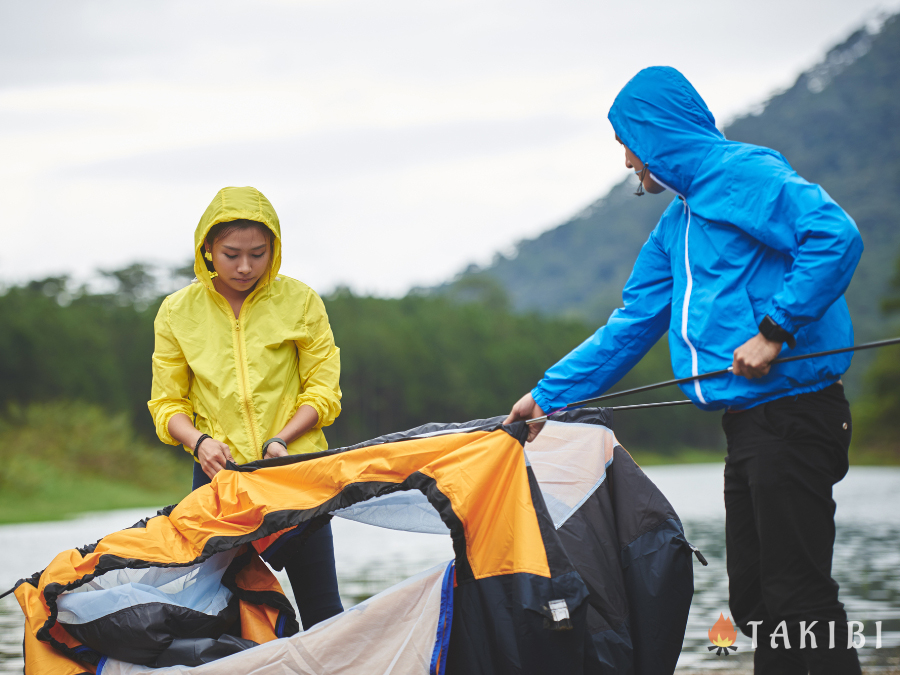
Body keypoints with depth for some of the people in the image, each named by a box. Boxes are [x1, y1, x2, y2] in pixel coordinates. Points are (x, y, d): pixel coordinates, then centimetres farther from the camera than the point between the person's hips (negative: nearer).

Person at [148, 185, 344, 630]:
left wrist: (280, 440, -13)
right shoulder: (177, 313, 2)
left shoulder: (300, 301, 0)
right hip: (218, 474, 1)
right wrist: (199, 441, -13)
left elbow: (322, 392, 3)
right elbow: (168, 404, 7)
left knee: (322, 610, -3)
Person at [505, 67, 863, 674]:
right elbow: (632, 325, 27)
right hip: (749, 420, 10)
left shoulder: (741, 172, -8)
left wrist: (774, 329, -23)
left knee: (799, 594, -11)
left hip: (792, 412, -10)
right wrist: (548, 395, 26)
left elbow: (836, 236, -22)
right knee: (753, 596, 10)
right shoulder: (676, 225, 22)